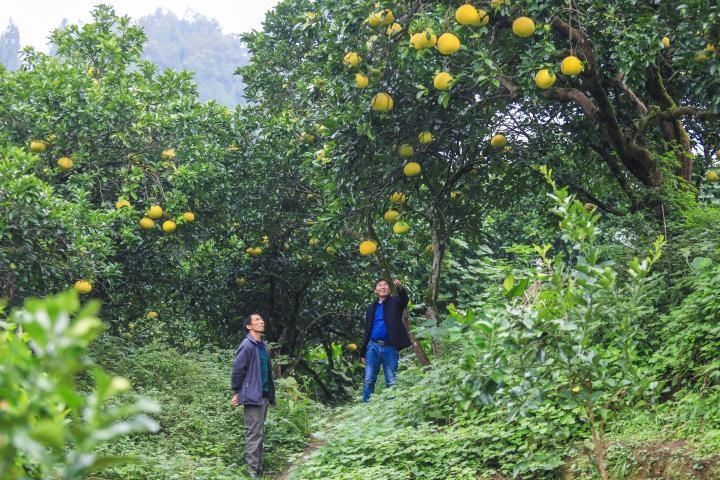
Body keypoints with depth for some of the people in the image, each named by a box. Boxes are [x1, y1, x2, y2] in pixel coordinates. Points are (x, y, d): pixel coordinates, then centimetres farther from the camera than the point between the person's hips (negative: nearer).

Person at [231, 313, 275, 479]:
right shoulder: (247, 346, -12)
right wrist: (237, 393, -10)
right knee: (254, 434, -8)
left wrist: (270, 394, 15)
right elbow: (237, 370, -13)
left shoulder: (262, 346, 15)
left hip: (264, 396, 9)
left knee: (259, 434, 12)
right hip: (253, 396, -9)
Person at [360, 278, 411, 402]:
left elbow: (404, 299, -17)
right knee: (368, 380, -1)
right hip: (373, 347, 3)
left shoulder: (395, 302, 7)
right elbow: (367, 330, 17)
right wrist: (363, 352, 11)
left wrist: (400, 288, -40)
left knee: (392, 382, -2)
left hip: (390, 347, -3)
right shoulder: (371, 307, 17)